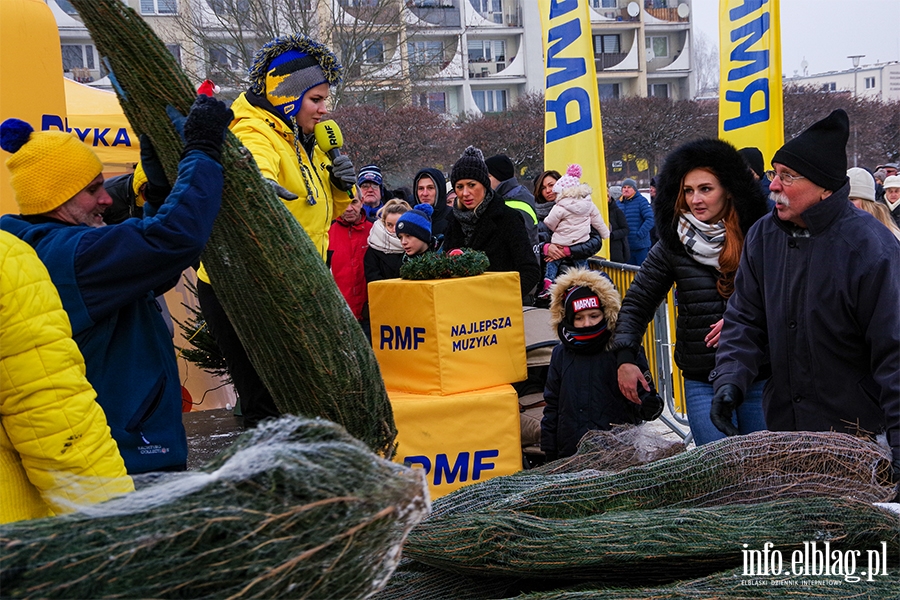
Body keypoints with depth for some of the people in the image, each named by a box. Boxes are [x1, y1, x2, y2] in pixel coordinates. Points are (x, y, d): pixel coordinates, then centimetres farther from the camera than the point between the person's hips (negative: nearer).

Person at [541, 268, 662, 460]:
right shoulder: (561, 355, 8)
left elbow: (644, 399, -1)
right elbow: (552, 406, 13)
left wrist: (649, 407, -24)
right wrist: (549, 451, 10)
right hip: (570, 454, 3)